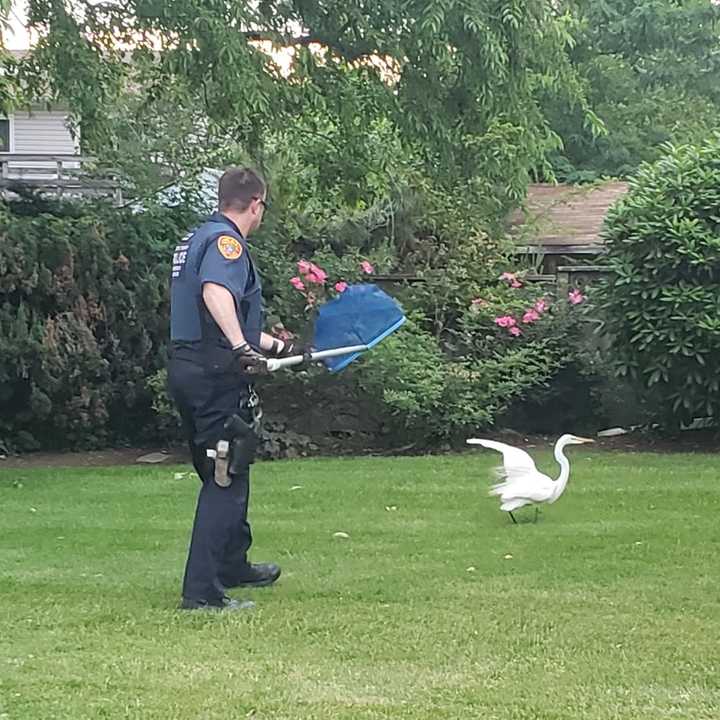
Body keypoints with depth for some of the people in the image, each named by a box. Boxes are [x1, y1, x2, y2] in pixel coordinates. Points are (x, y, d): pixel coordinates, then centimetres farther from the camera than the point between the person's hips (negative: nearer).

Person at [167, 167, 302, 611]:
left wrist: (276, 347, 40)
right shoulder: (226, 241, -12)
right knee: (225, 480, -5)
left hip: (187, 369, 10)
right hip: (218, 375, -10)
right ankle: (202, 592, -5)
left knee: (226, 475, 23)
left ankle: (233, 565, 38)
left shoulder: (197, 240, 21)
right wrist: (242, 347, -44)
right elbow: (215, 294, -34)